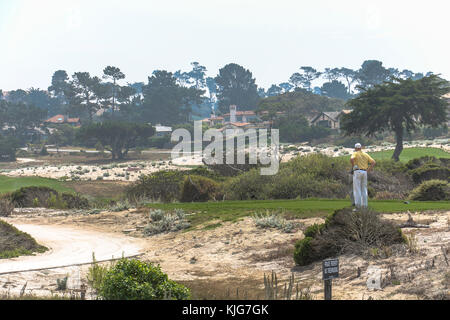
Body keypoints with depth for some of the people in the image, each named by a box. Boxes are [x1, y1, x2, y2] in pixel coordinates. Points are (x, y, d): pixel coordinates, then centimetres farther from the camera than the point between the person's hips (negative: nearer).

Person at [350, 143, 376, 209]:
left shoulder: (355, 153, 0)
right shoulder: (366, 154, 15)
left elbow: (351, 159, -24)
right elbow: (374, 162, 7)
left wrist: (353, 166, -6)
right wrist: (368, 170, 10)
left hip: (357, 172, -5)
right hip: (364, 172, 5)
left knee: (357, 189, -4)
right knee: (364, 189, 10)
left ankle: (358, 204, -11)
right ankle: (364, 204, 7)